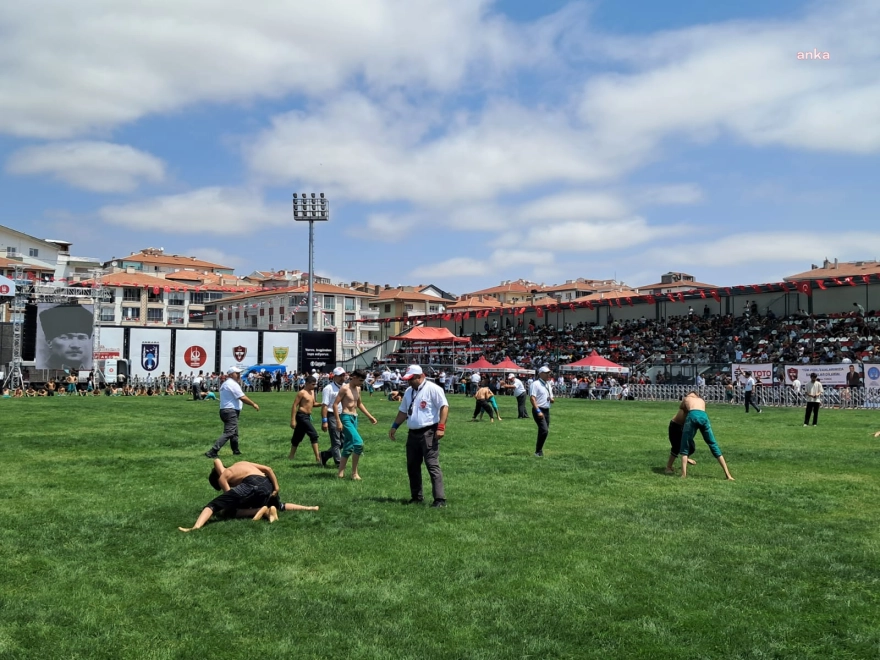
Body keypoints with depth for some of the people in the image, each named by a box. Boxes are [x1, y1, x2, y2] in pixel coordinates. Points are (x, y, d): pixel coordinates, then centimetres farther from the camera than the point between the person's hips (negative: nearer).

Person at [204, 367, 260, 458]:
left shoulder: (225, 384, 19)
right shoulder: (233, 384, -12)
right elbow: (242, 398, -18)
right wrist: (253, 404, -9)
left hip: (224, 410, 11)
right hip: (231, 411, -11)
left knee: (234, 433, 20)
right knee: (228, 433, -16)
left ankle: (236, 451, 27)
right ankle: (212, 452, -23)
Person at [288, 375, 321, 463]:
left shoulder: (312, 392, 12)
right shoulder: (302, 393, -12)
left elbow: (313, 404, 22)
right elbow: (294, 406, -14)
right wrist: (293, 420, -19)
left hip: (307, 416, 9)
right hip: (302, 416, -9)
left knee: (297, 437, 15)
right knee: (314, 435, -13)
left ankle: (291, 456, 24)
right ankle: (317, 458, -13)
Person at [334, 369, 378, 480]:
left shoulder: (358, 389, 12)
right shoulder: (345, 388, -12)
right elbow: (335, 404, -14)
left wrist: (369, 416, 21)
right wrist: (338, 421, -20)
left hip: (354, 418, 9)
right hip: (346, 418, -9)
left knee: (349, 446, 11)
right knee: (359, 443, -18)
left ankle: (341, 472, 18)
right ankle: (354, 473, -7)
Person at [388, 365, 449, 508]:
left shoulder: (432, 389, -10)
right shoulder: (408, 391, 15)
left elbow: (444, 406, -15)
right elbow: (403, 411, 23)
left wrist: (441, 427, -21)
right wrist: (394, 426, 16)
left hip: (428, 433, -8)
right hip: (412, 433, 8)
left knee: (432, 466, -11)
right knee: (412, 466, 13)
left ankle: (440, 499, -9)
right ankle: (416, 496, 25)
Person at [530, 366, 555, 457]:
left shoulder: (549, 385, 17)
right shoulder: (536, 384, -8)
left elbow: (552, 400, 25)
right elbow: (532, 398, -17)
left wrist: (551, 399, 0)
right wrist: (538, 411, -23)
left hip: (546, 410, 8)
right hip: (538, 410, -8)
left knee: (544, 431, 9)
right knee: (544, 430, -18)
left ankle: (539, 451, 20)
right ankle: (538, 451, -8)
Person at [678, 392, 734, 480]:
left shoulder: (686, 398, 36)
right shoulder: (702, 400, 40)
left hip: (692, 415, -2)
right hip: (704, 416, 2)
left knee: (685, 447, 6)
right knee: (713, 445, 10)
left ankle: (684, 474, -7)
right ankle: (728, 474, 9)